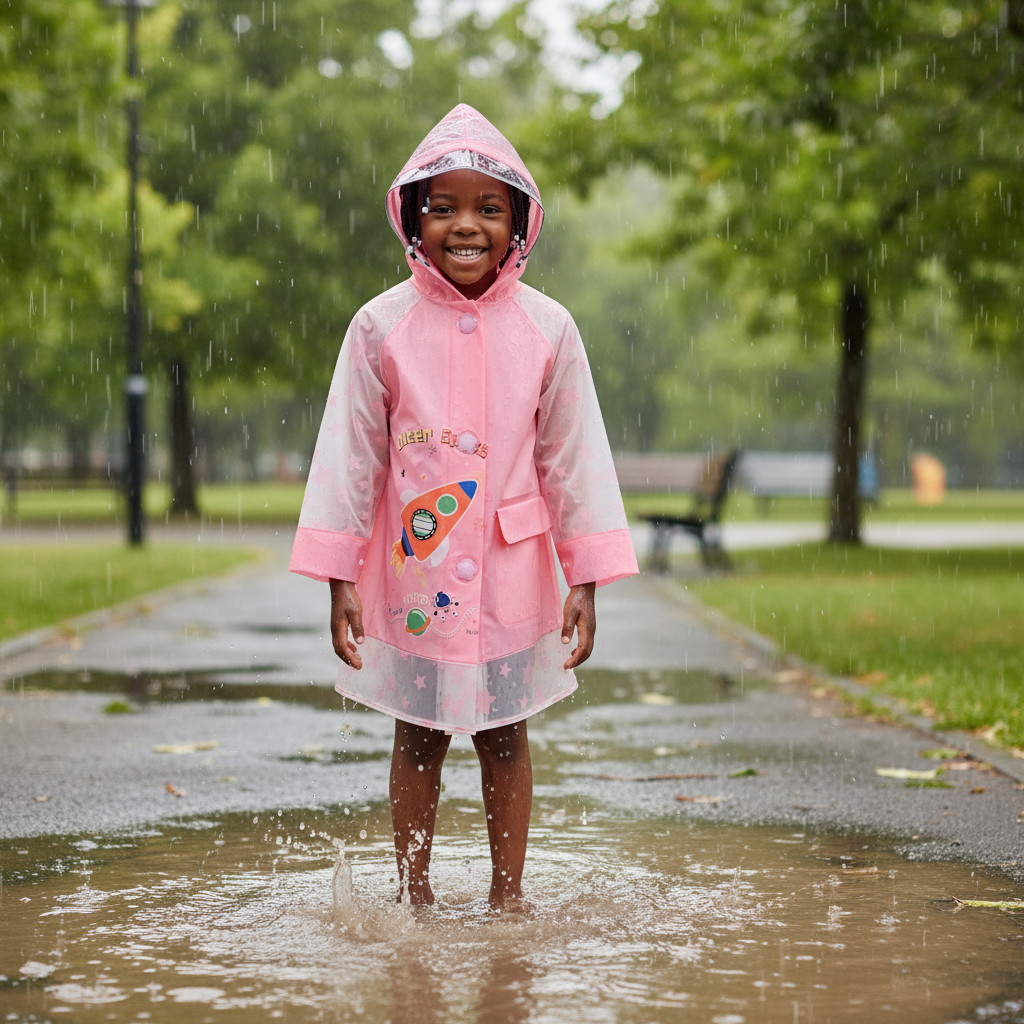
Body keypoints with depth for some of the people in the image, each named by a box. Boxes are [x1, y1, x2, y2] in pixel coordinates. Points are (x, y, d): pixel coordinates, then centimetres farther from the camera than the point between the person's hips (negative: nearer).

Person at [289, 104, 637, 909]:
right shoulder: (382, 327, -7)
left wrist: (586, 579, -3)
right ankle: (415, 897, 24)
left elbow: (576, 456, -1)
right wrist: (339, 578, -5)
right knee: (418, 738, 10)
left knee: (503, 735, 10)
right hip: (412, 567, 0)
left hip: (509, 571, 0)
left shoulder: (547, 329, -4)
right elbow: (348, 453, -3)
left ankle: (507, 898, 22)